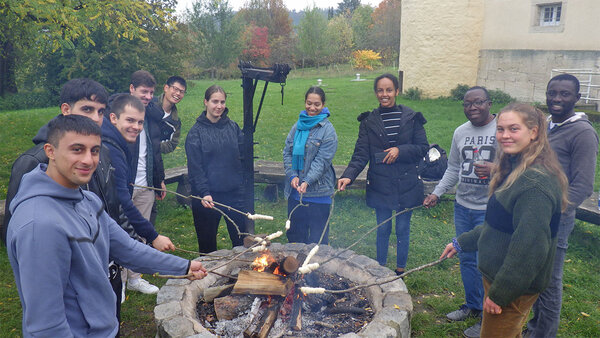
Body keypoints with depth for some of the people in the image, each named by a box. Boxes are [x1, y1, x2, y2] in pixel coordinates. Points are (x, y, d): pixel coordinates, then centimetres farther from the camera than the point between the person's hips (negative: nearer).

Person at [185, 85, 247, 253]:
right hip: (208, 196, -2)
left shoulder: (233, 127, 6)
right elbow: (195, 168, -10)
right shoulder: (196, 132, -4)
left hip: (234, 193, 3)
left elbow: (242, 156, 11)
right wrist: (204, 193, -20)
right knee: (207, 244, 12)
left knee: (242, 240, 10)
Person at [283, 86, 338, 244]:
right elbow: (287, 152, 7)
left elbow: (322, 160, -13)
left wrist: (307, 181, -24)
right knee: (294, 233, 17)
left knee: (317, 238, 3)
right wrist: (292, 175, -7)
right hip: (294, 190, 5)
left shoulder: (327, 129, -6)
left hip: (318, 193, -5)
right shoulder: (298, 126, 9)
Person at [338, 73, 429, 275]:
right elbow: (361, 154, -7)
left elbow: (423, 148, 0)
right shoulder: (369, 121, 0)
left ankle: (400, 270, 32)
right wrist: (349, 175, -23)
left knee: (403, 229, 12)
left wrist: (400, 150, -16)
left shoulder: (411, 118, -2)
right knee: (382, 229, 13)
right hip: (380, 186, 1)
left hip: (406, 185, 0)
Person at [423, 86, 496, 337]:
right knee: (466, 259, 17)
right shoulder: (460, 132, 9)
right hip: (463, 206, 6)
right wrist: (437, 193, 9)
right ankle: (472, 305, 38)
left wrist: (496, 168, -26)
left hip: (491, 209, -6)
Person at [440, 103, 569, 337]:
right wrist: (461, 243, 19)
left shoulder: (536, 183, -26)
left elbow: (530, 247, -28)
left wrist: (500, 293, -22)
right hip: (497, 275, 9)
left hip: (514, 287, -9)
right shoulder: (514, 171, 7)